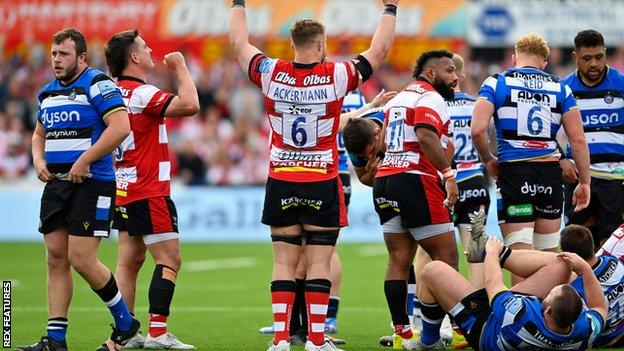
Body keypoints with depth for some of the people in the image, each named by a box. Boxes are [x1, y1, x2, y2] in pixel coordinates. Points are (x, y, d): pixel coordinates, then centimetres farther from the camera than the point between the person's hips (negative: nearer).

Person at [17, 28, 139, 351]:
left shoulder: (97, 85, -10)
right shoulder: (47, 92, 15)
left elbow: (120, 126, -20)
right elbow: (40, 133, 29)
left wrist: (84, 161, -20)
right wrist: (38, 159, 7)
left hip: (91, 183, -8)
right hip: (56, 184, 8)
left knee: (81, 259, -12)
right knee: (56, 258, 3)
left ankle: (125, 325, 6)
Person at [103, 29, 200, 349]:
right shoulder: (141, 93, -17)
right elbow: (190, 106, -27)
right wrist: (181, 68, -14)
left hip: (124, 191, 9)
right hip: (149, 192, -9)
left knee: (129, 260, 8)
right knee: (169, 260, -8)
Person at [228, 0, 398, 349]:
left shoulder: (272, 73, -4)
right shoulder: (337, 76, -9)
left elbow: (240, 42, 13)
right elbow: (379, 49, 4)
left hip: (281, 183, 2)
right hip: (322, 186, -2)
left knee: (284, 264, 5)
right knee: (319, 264, 0)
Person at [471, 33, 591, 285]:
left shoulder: (496, 83, 3)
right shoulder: (560, 88, 9)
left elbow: (477, 130, -10)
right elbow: (578, 139, 4)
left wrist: (489, 161, 7)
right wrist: (584, 183, 10)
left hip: (513, 172, -2)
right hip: (551, 173, 2)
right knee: (549, 254, 13)